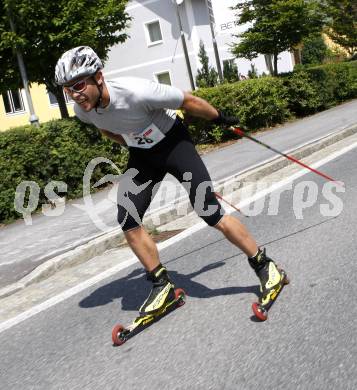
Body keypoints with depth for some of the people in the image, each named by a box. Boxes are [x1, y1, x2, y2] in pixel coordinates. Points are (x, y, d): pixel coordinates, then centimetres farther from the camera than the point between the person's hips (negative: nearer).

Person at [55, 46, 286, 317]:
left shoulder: (136, 92, -34)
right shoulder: (83, 110, -14)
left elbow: (187, 101, -19)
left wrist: (220, 119, -5)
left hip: (174, 143, -6)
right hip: (141, 155, 6)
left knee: (210, 214, -14)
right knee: (128, 221, -5)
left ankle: (265, 267, 3)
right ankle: (162, 285, 12)